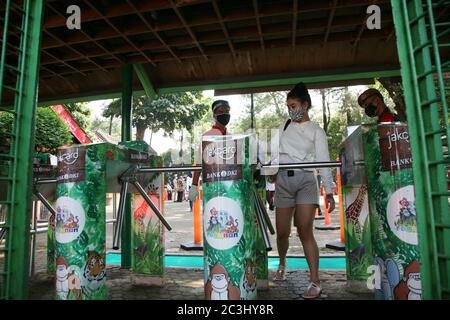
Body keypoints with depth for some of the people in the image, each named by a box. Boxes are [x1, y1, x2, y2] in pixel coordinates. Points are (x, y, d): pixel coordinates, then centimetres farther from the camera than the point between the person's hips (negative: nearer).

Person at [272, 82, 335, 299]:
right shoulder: (284, 126, 14)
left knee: (305, 231, -11)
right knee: (282, 232, 5)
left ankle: (315, 282, 1)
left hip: (306, 179, -3)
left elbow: (324, 161, -1)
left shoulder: (316, 131, 6)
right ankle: (282, 264, 35)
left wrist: (329, 192, -9)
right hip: (283, 180, 3)